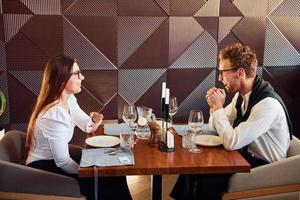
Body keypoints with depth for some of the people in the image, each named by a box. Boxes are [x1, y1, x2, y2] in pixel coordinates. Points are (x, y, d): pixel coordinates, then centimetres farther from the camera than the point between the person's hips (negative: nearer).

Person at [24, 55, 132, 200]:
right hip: (43, 170, -8)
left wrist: (94, 121, -14)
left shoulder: (69, 99, -1)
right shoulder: (54, 115, -29)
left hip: (56, 161, 8)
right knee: (108, 182, -12)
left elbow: (86, 126, 10)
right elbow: (63, 162, -26)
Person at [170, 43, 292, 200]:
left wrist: (218, 107, -20)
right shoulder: (241, 94, 0)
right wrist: (215, 106, -9)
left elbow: (231, 143, -28)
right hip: (245, 155, 8)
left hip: (265, 168, -8)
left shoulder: (268, 104, -27)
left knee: (204, 178, -19)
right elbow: (216, 127, 10)